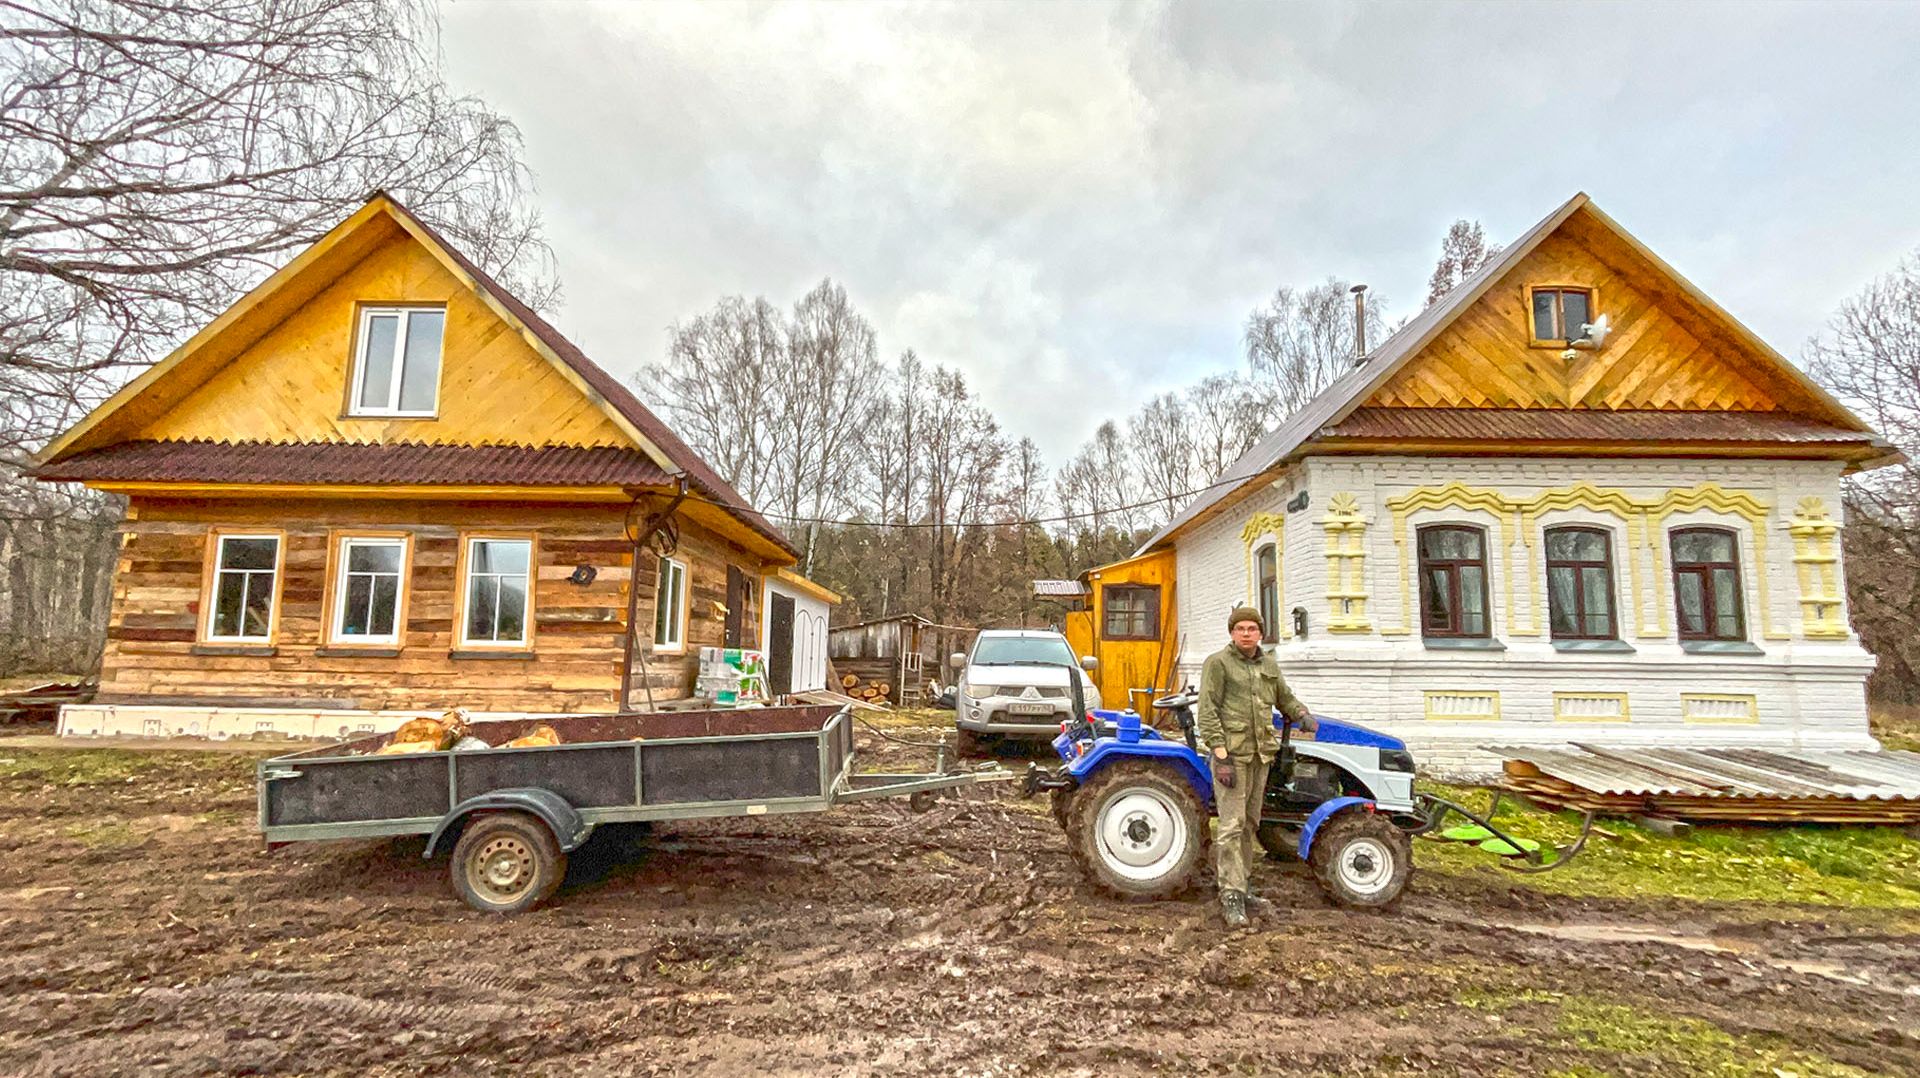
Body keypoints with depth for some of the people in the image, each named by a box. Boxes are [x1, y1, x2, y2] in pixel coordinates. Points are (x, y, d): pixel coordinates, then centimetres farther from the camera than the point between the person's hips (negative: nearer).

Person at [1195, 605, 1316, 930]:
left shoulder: (1268, 665, 13)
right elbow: (1208, 712, -11)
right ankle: (1231, 897, -5)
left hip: (1260, 754, 7)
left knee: (1249, 824, 14)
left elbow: (1285, 697, 27)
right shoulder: (1218, 663, -6)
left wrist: (1302, 714, 5)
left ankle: (1236, 885, 26)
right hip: (1232, 753, -7)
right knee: (1231, 825, -9)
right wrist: (1221, 755, -17)